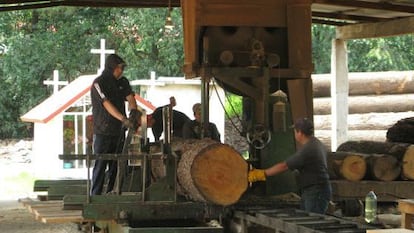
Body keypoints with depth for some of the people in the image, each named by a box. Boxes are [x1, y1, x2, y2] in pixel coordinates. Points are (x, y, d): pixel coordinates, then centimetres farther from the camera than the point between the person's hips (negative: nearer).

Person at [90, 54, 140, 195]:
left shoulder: (123, 82, 10)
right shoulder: (99, 83, -11)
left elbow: (130, 97, -3)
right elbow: (107, 104, -22)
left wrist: (133, 111, -26)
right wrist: (124, 119, -34)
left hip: (118, 131, 6)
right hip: (102, 131, -6)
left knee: (116, 166, 7)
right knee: (100, 165, -5)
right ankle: (95, 196, -2)